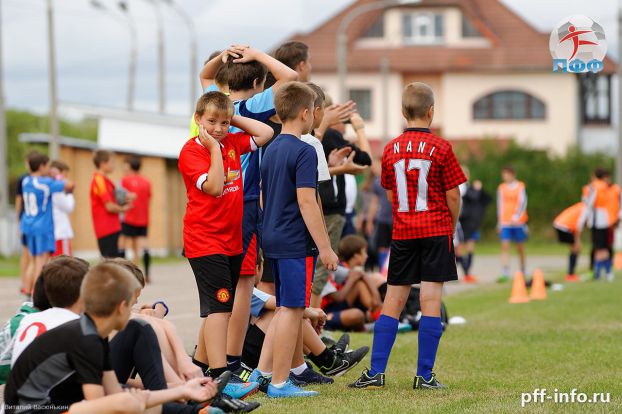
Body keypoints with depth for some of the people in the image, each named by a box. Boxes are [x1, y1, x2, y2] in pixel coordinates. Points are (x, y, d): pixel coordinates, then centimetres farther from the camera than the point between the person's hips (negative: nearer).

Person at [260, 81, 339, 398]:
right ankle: (279, 383, -6)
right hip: (296, 242, -9)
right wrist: (325, 247, -17)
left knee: (288, 309, 16)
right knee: (291, 309, -6)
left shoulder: (271, 150, 13)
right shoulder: (304, 152, -14)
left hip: (272, 239, 9)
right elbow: (306, 202, -19)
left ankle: (295, 368, 24)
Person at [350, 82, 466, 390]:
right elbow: (453, 196, -5)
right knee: (430, 300, -3)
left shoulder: (391, 149, 4)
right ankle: (425, 375, -5)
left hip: (402, 234, 3)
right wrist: (452, 226, 11)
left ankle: (376, 372, 5)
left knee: (393, 301, 8)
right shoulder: (440, 148, -6)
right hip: (436, 230, -3)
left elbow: (390, 194, 12)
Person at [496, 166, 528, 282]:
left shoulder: (520, 187, -1)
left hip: (518, 221, -2)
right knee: (505, 246, -11)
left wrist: (516, 216, -20)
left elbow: (522, 203, -7)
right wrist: (499, 222, 9)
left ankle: (522, 272, 24)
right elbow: (500, 205, 11)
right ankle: (505, 274, -17)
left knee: (520, 247, 9)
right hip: (505, 222, 2)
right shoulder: (501, 188, 7)